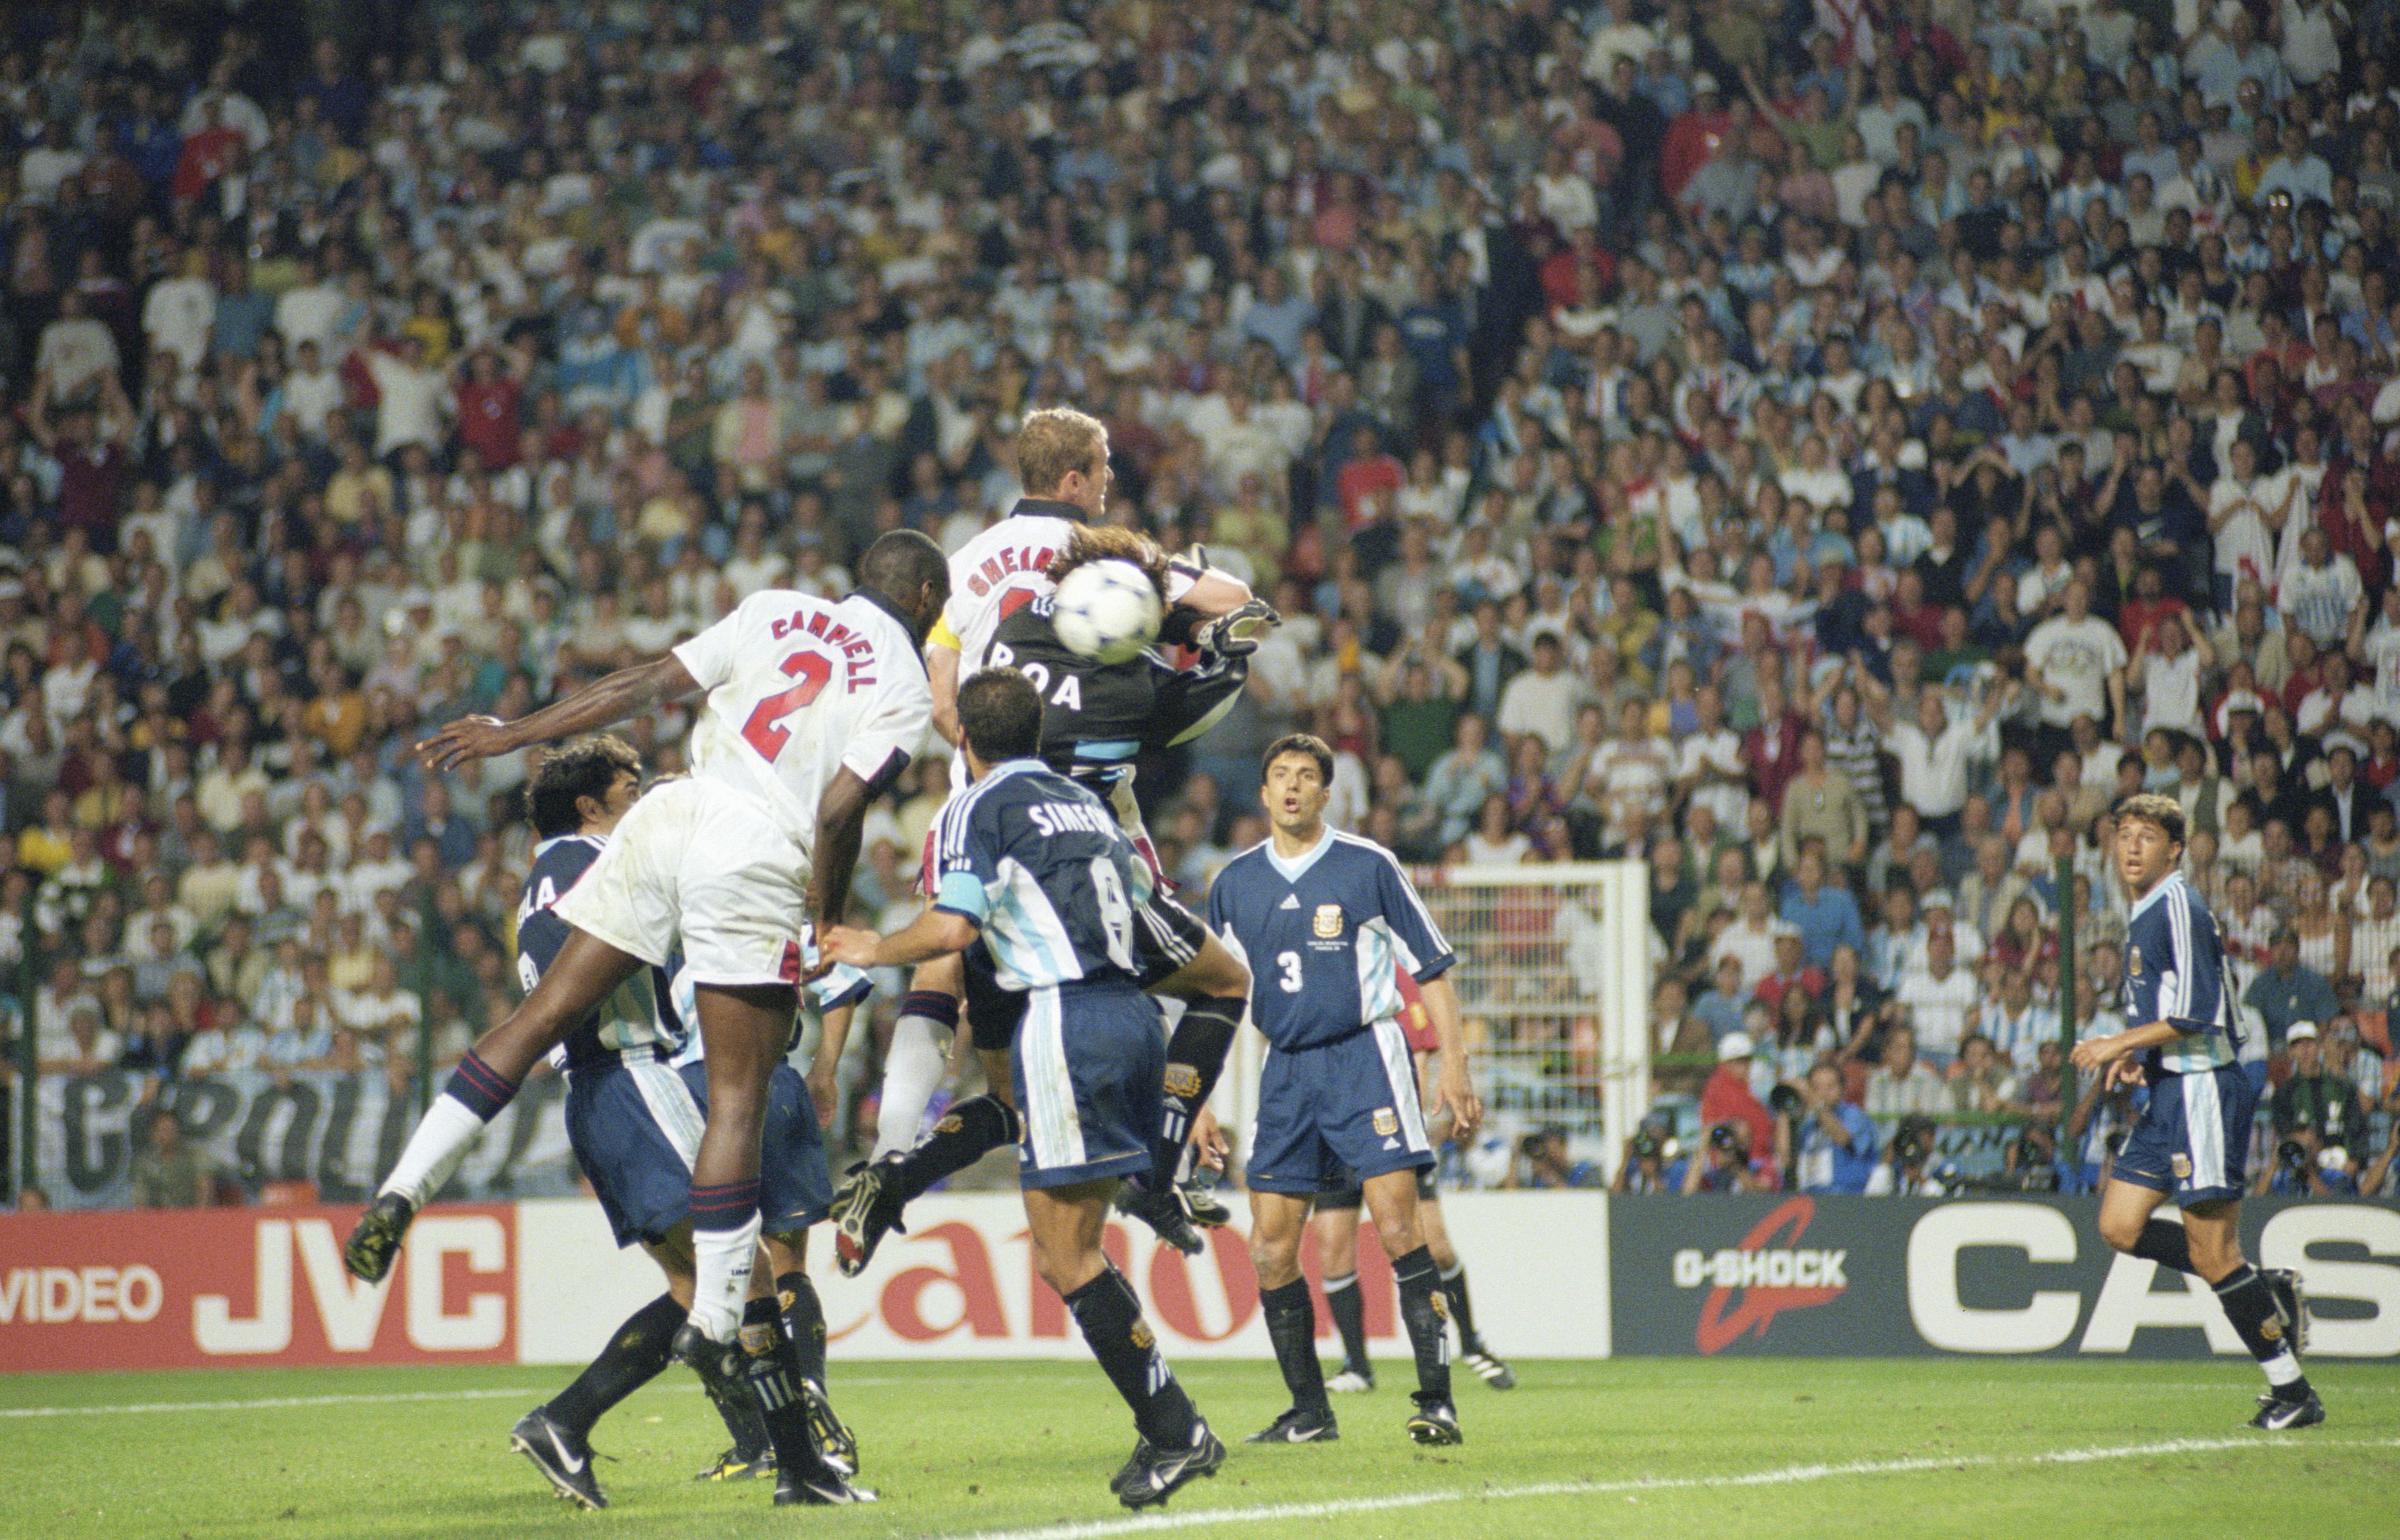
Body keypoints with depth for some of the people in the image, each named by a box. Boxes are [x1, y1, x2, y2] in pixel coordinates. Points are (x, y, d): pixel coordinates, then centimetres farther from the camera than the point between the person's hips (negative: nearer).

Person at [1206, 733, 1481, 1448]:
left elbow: (1431, 967, 2)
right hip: (1286, 1067, 4)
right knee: (1271, 1248, -1)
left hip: (1363, 1054, -4)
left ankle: (1436, 1400, -13)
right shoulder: (1236, 884, 9)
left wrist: (1454, 1065, -6)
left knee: (1397, 1224, -16)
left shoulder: (1368, 866, -2)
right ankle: (1308, 1411, 9)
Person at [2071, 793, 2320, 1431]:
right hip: (2169, 1092, 10)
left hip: (2204, 1089, -10)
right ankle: (2268, 1291, 12)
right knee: (2120, 1226, 4)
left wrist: (2121, 1043, -13)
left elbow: (2195, 1012, -19)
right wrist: (2138, 1054, 12)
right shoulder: (2142, 917, 17)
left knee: (2211, 1253, -8)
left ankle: (2294, 1393, -1)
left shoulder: (2180, 907, -12)